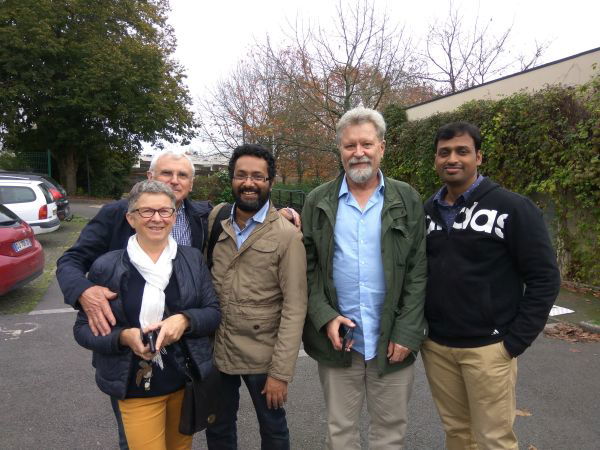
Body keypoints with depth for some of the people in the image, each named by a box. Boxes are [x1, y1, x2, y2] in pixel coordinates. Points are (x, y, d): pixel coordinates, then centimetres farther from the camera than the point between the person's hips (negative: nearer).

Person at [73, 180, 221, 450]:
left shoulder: (193, 258, -2)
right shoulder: (106, 266, -8)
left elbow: (214, 312, 0)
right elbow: (83, 328, -3)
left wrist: (185, 320, -21)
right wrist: (123, 337, -22)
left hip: (189, 380, 3)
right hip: (137, 389, -2)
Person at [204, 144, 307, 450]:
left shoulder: (287, 235, -13)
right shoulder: (215, 220, 0)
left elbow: (294, 308, -14)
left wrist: (281, 372, -16)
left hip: (262, 355, -3)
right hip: (215, 350, 4)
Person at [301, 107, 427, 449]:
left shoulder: (407, 200, 0)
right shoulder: (318, 202, 2)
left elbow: (418, 270, -3)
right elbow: (308, 268, 1)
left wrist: (407, 332, -9)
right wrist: (325, 317, -11)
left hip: (393, 338, 0)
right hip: (337, 337, 1)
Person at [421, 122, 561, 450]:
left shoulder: (513, 208, -9)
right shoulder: (426, 211, 6)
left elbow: (544, 279, -9)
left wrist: (514, 341, -11)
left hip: (487, 348, -4)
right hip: (435, 346, 4)